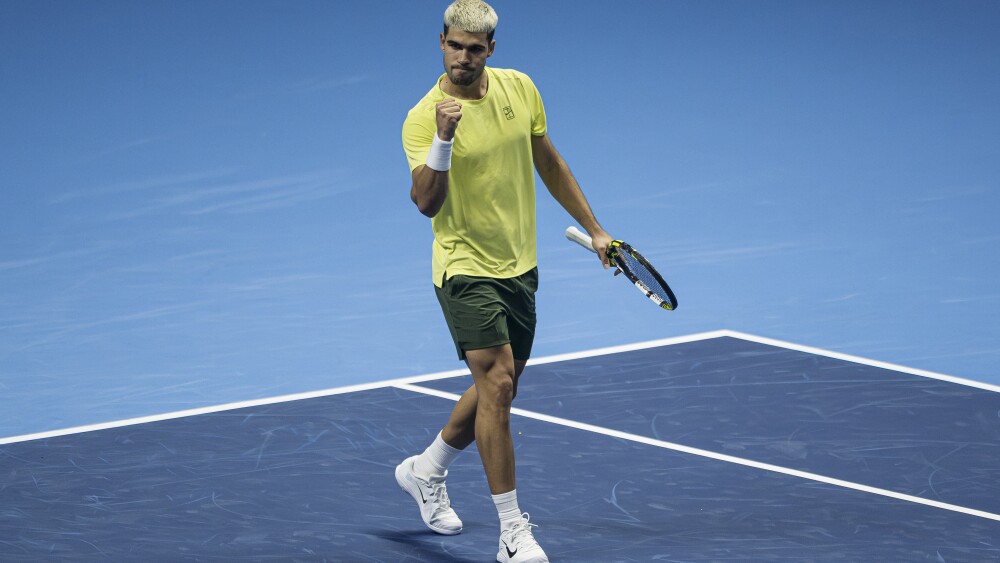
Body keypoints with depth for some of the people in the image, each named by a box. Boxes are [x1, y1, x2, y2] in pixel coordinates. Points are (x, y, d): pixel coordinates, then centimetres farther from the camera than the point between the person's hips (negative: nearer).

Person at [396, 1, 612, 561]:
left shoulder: (519, 88, 1)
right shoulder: (423, 118, -15)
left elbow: (549, 162, 14)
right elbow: (427, 203, -27)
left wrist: (594, 228, 16)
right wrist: (443, 140, -40)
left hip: (520, 267, 6)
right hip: (466, 269, -6)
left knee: (498, 389, 15)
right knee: (497, 383, -16)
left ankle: (425, 471, 39)